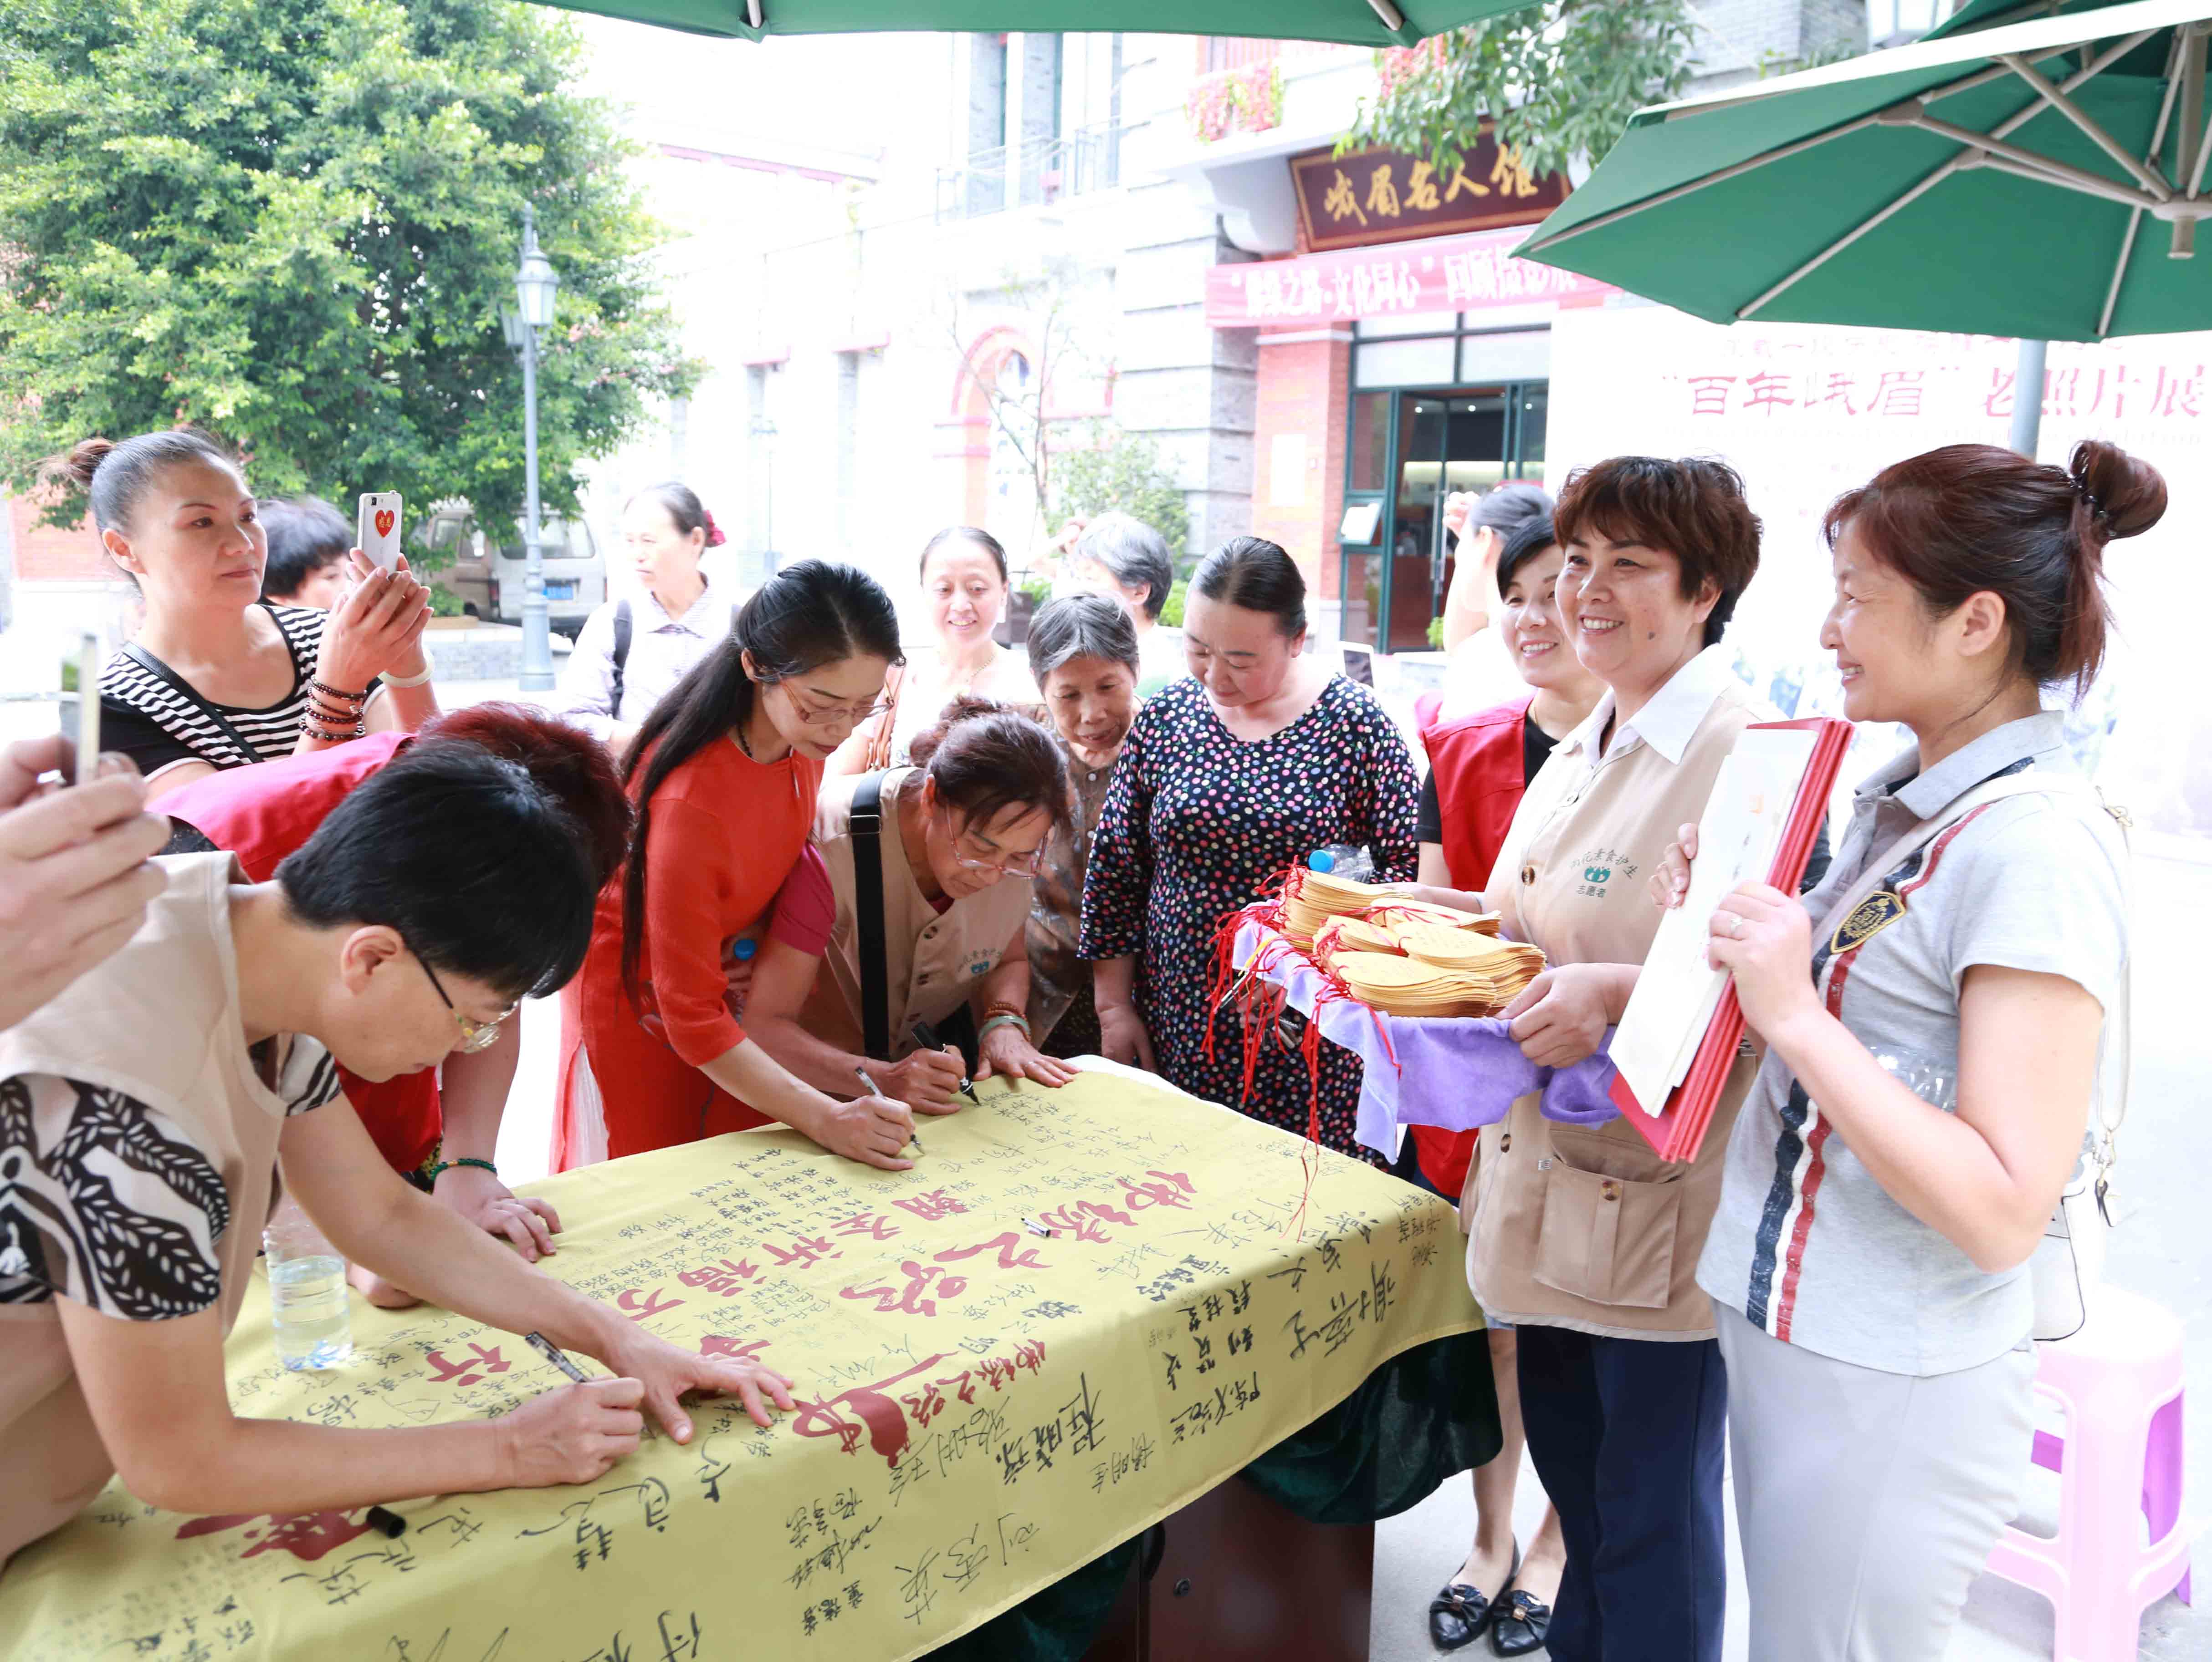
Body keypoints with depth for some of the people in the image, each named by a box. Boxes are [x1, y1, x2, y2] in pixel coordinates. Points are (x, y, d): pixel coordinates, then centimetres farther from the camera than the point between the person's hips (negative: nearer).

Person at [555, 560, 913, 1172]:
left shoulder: (805, 735, -16)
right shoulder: (691, 798, -36)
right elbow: (694, 1020, -31)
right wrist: (824, 1119, -38)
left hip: (726, 972, 6)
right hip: (640, 990, -6)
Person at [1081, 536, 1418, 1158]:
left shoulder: (1353, 723, -5)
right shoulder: (1165, 717, 3)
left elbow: (1412, 868, -1)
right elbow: (1113, 870, 7)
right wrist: (1113, 1008, 6)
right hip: (1174, 1031, 2)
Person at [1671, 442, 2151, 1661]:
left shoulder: (2041, 846, -21)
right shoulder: (1903, 799, 6)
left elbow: (2002, 1214, -25)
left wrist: (1795, 1015, -27)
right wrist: (1730, 925, 1)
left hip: (1890, 1389, -8)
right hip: (1781, 1329, 8)